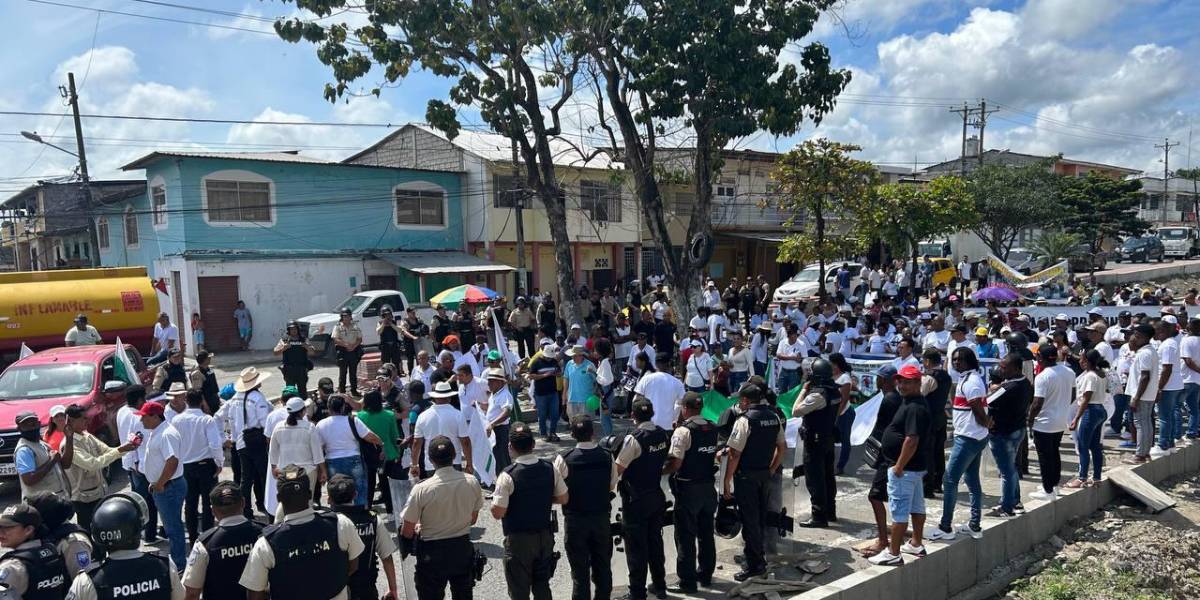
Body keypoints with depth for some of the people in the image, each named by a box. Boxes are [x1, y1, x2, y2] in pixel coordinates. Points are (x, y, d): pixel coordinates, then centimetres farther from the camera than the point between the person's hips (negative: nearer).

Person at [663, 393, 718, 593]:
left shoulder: (683, 431, -18)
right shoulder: (713, 428, 4)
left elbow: (675, 464, -21)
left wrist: (659, 472, -7)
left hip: (688, 489, -7)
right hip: (709, 486, 7)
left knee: (686, 536, 2)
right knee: (706, 533, 17)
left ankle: (688, 582, 7)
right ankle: (706, 575, 29)